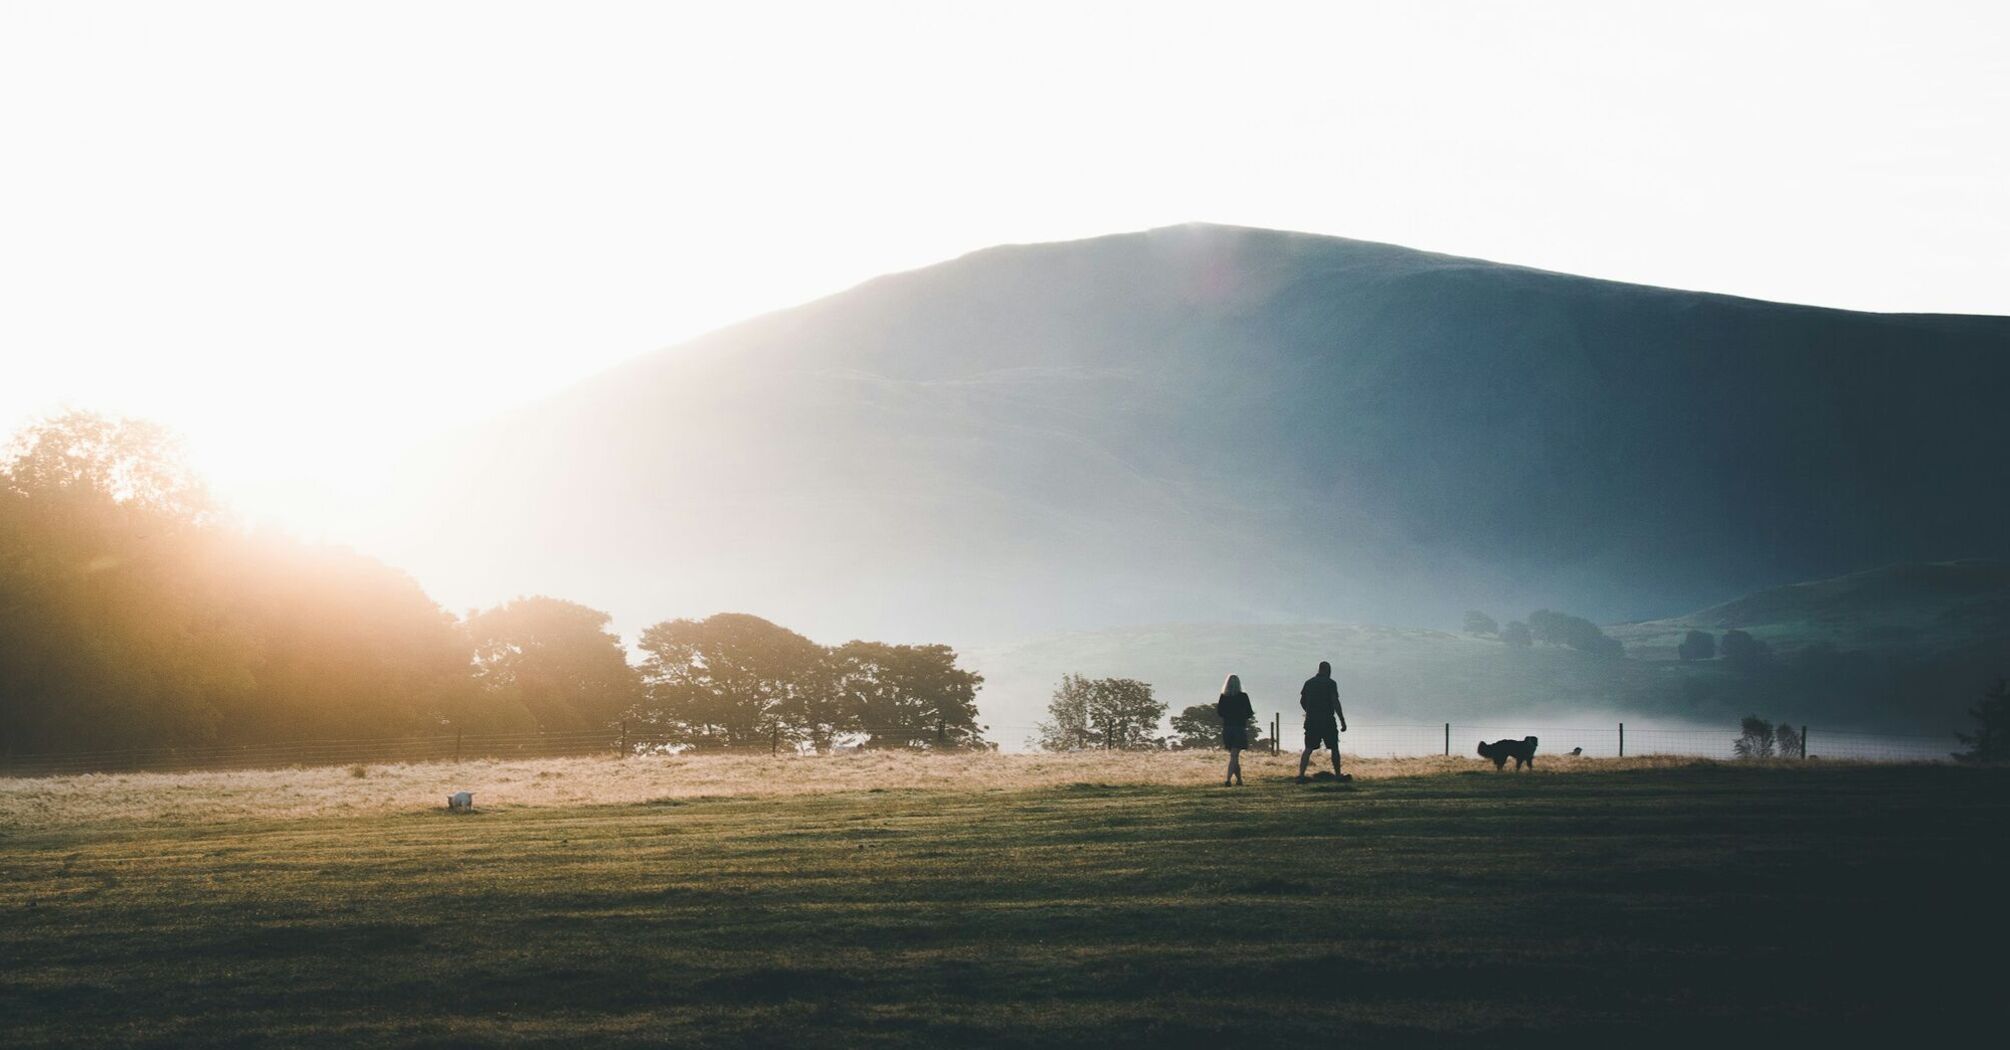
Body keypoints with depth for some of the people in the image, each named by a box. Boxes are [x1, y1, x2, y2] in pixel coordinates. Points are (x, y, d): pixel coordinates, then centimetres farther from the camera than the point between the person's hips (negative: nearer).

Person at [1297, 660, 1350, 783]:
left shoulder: (1309, 682, 9)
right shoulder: (1330, 683, -6)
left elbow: (1302, 701, 16)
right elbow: (1335, 703, -13)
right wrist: (1342, 721, -10)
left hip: (1311, 721, 4)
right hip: (1327, 721, -4)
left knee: (1308, 749, 2)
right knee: (1334, 748, 10)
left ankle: (1301, 775, -9)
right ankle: (1338, 775, 14)